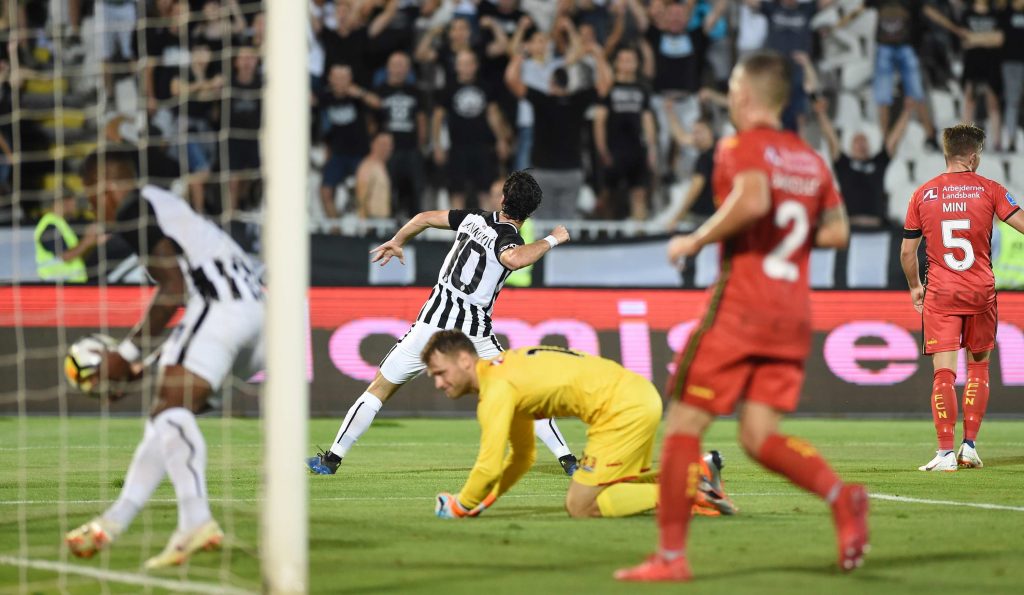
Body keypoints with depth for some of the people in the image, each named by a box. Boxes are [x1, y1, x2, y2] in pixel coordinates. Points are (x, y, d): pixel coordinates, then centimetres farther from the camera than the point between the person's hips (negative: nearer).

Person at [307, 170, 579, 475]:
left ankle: (332, 458, 10)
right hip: (475, 334, -3)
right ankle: (567, 459, 5)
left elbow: (425, 217, 19)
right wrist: (551, 240, -19)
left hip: (432, 324, 3)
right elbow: (515, 259, -35)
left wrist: (397, 241, 36)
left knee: (379, 388, 12)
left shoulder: (475, 219, 6)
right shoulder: (508, 239, -9)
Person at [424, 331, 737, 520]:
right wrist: (481, 500, 16)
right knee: (613, 489, 24)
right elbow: (523, 456, 24)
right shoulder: (506, 371, 17)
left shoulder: (496, 389, -14)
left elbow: (489, 467, -17)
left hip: (624, 409, -10)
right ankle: (696, 472, 15)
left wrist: (460, 507, 0)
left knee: (580, 507, -7)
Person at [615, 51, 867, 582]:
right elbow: (837, 231, 18)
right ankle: (840, 495, -20)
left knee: (683, 425, 2)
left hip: (740, 305, -7)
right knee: (759, 437, 6)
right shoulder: (810, 160, 15)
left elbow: (753, 199, -25)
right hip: (793, 315, 7)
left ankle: (671, 555, 1)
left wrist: (696, 240, -14)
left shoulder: (742, 146, -6)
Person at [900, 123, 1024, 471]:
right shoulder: (989, 190, -2)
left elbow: (907, 252, 7)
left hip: (939, 294, 0)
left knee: (944, 373, -3)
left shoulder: (923, 194, 3)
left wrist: (915, 287, 22)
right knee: (978, 365, 16)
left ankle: (946, 453, -11)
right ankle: (969, 446, 11)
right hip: (980, 292, 0)